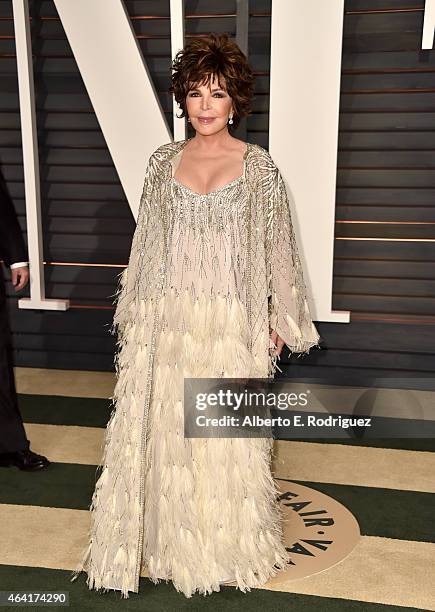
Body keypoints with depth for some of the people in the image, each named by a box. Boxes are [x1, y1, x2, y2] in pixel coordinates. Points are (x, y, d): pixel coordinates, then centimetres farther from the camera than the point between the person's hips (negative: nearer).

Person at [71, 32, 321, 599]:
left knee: (226, 436, 6)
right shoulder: (164, 160, 7)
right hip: (166, 320, 3)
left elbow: (276, 248, 2)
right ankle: (167, 538, 27)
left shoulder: (259, 165, -1)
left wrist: (279, 322, 2)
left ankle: (226, 545, 28)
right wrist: (136, 312, 12)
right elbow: (146, 241, 11)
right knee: (163, 429, 7)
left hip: (230, 323, -2)